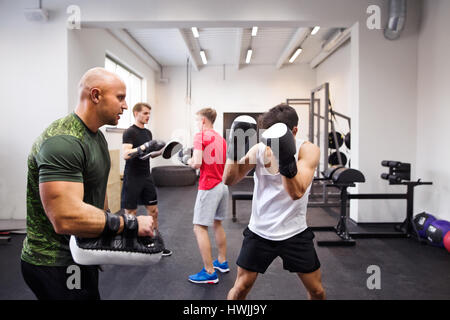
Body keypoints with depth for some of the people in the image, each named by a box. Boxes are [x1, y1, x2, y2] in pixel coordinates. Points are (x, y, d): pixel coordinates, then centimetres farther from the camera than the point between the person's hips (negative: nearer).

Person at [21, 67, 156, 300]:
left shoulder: (97, 136, 7)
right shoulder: (62, 141, -26)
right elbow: (66, 218, -35)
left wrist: (109, 229, 16)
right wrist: (131, 224, -26)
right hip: (56, 265, -9)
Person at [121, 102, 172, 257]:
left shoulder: (148, 132, 12)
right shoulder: (129, 132, -11)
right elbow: (126, 154, -23)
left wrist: (160, 151, 1)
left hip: (146, 177, 7)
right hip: (132, 178, -7)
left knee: (153, 211, 10)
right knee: (130, 212, 2)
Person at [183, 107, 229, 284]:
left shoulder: (200, 136, -10)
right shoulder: (221, 139, 14)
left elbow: (197, 163, -20)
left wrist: (189, 161, 1)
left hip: (209, 187, -9)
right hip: (222, 185, 9)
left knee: (199, 228, -3)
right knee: (217, 224, 22)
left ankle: (209, 272, -1)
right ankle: (222, 262, 32)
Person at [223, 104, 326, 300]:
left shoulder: (308, 150, -12)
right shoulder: (259, 149, -5)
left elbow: (297, 192, -26)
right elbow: (229, 180, -11)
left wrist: (287, 161, -43)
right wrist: (235, 148, -25)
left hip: (295, 232, 0)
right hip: (260, 231, 1)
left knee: (317, 291, 11)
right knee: (240, 288, 6)